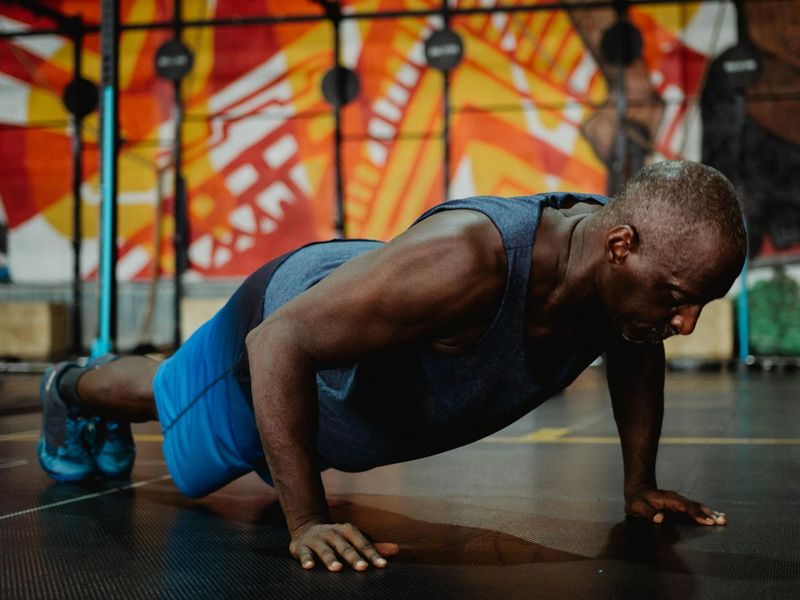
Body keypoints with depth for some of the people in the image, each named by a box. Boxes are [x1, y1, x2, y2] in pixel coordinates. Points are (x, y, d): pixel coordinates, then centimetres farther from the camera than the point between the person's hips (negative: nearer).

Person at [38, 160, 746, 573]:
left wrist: (640, 483, -2)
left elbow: (635, 354, -1)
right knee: (169, 398, 28)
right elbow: (279, 344, -46)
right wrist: (307, 523, -44)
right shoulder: (464, 262, -51)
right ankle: (75, 386, 63)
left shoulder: (629, 271, -28)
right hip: (281, 325, -6)